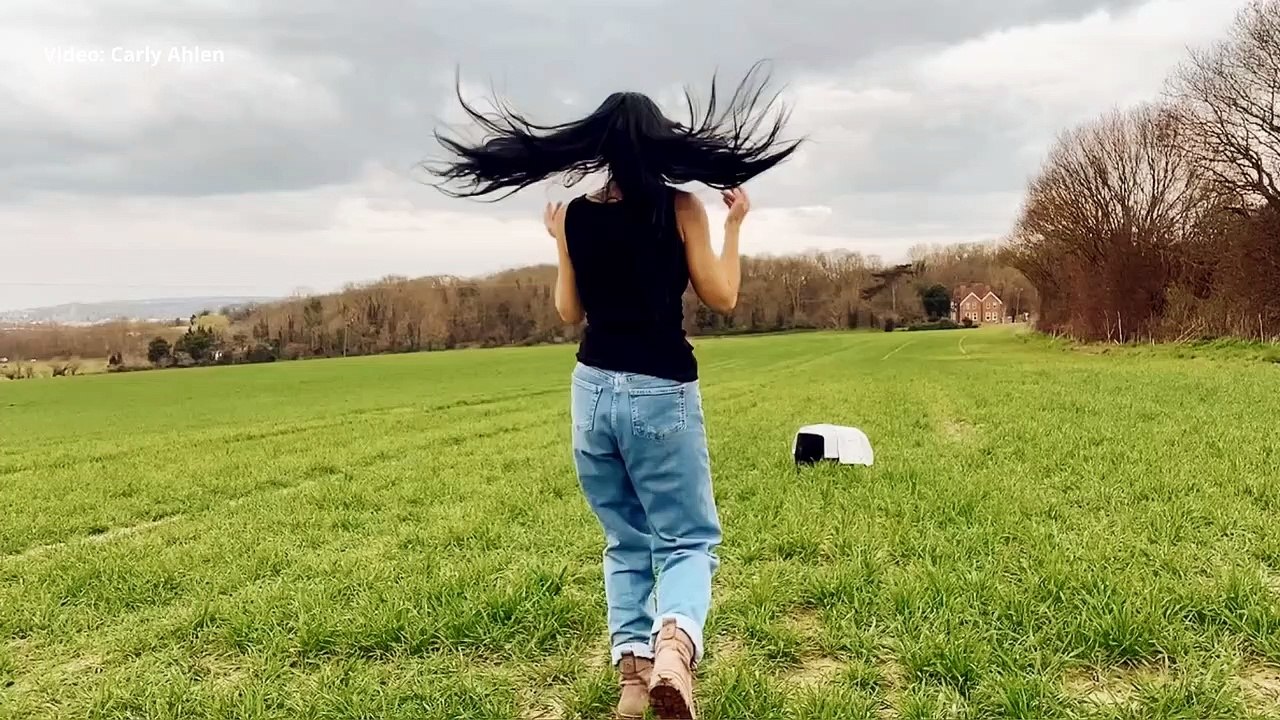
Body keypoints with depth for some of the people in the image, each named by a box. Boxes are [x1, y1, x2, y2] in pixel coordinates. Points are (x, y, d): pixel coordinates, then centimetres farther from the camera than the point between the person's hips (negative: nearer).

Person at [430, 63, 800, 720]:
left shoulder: (575, 216, 5)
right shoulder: (680, 207, -5)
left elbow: (569, 313, 12)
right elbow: (722, 298, -2)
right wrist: (734, 227, 10)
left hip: (593, 391, 4)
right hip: (661, 393, -4)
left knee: (625, 542, 18)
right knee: (688, 538, 5)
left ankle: (632, 667, 9)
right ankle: (674, 644, -23)